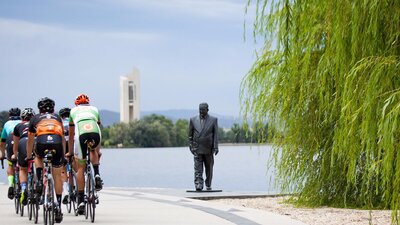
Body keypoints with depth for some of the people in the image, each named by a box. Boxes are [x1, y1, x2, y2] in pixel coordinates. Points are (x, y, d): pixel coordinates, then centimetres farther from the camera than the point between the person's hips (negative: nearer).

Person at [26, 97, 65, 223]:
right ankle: (58, 206, 11)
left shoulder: (35, 118, 30)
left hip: (42, 142, -1)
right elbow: (63, 139, 43)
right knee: (57, 176, 14)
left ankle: (40, 181, 12)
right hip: (57, 143, 1)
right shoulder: (58, 118, 34)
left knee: (38, 158, 36)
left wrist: (28, 156, 52)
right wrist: (63, 155, 55)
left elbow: (30, 140, 39)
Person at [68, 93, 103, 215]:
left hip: (81, 134, -1)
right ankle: (96, 175, 12)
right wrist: (98, 151, 54)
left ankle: (80, 200, 6)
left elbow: (71, 135, 37)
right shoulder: (94, 109, 36)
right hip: (95, 133, 1)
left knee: (80, 168, 10)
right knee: (93, 151, 36)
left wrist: (70, 153, 47)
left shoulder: (73, 111, 33)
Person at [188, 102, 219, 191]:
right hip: (197, 148, 0)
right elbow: (190, 135, 11)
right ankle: (198, 185, -18)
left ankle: (208, 185, 20)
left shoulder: (213, 120, 2)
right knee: (198, 169, -10)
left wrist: (215, 147, -9)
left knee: (209, 168, 9)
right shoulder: (193, 120, 6)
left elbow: (215, 135, -2)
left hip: (208, 149, 0)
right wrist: (191, 146, 6)